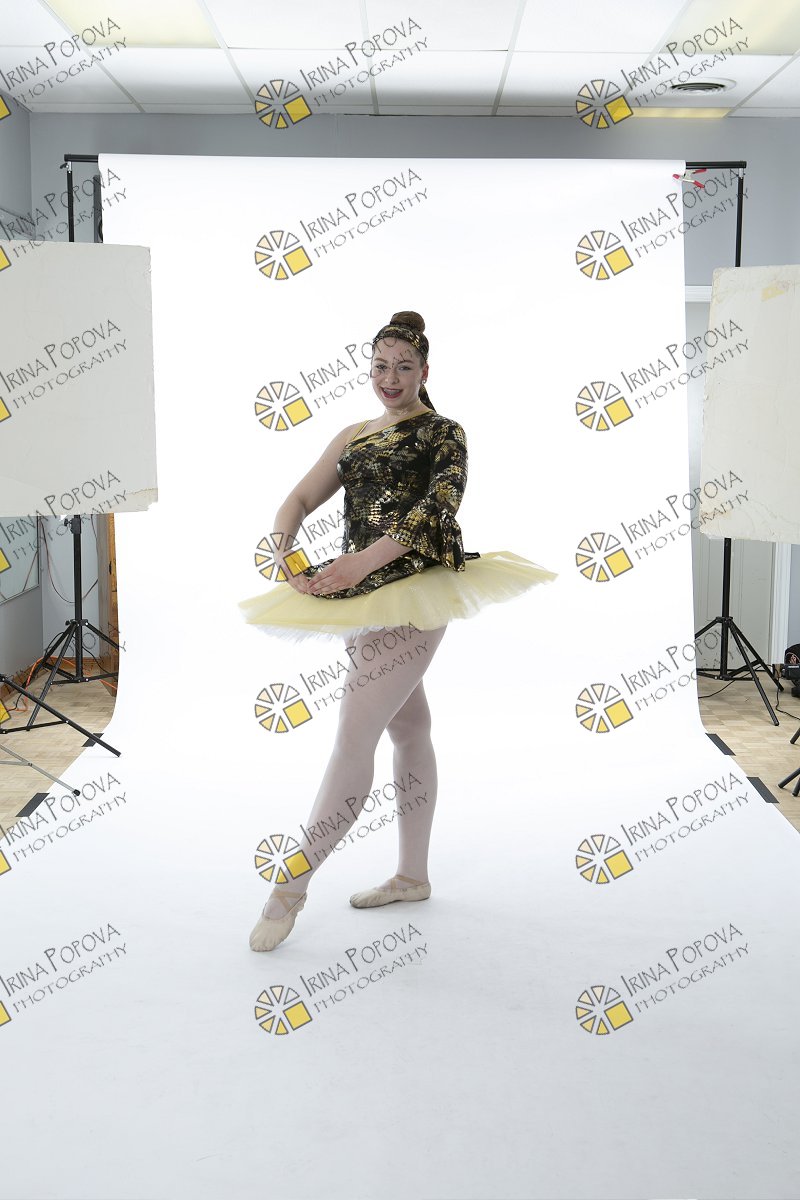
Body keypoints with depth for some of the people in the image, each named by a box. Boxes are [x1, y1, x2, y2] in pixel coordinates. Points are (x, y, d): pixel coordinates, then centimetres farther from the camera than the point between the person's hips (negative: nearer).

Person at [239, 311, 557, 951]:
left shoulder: (444, 433, -1)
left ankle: (292, 887, -9)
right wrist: (284, 546, -11)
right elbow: (300, 498, 11)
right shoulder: (354, 436, 17)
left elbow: (439, 506, -17)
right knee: (408, 727, 14)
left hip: (412, 589, -7)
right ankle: (413, 875, 23)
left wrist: (363, 561, -29)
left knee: (355, 734, -12)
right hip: (361, 590, 7)